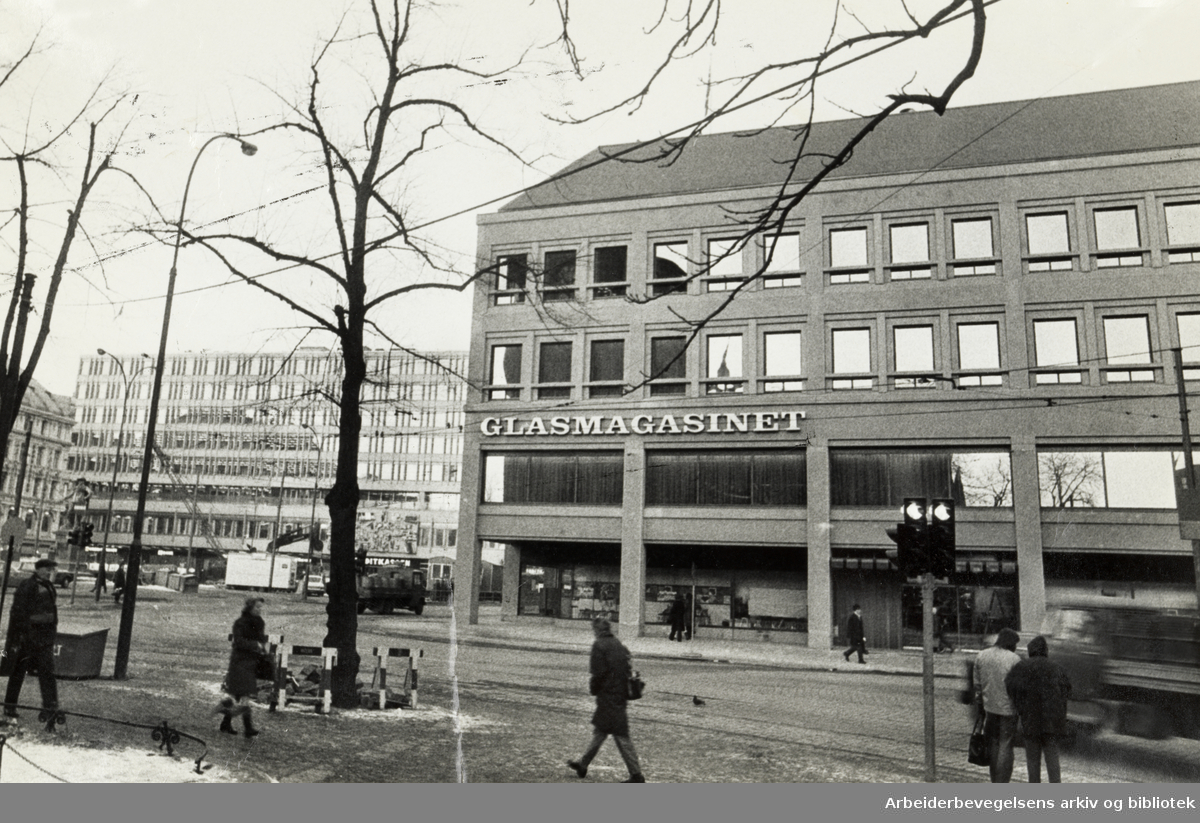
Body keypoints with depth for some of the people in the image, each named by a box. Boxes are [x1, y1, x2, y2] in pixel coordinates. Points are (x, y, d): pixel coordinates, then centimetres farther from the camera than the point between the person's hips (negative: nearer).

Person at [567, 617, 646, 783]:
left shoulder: (599, 645, -12)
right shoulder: (619, 645, 10)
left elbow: (599, 671, -17)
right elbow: (628, 668, 11)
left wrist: (593, 687, -1)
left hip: (608, 695, -8)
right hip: (621, 694, 8)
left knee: (621, 735, -4)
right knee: (600, 730, 17)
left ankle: (636, 775, -2)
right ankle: (583, 764, 30)